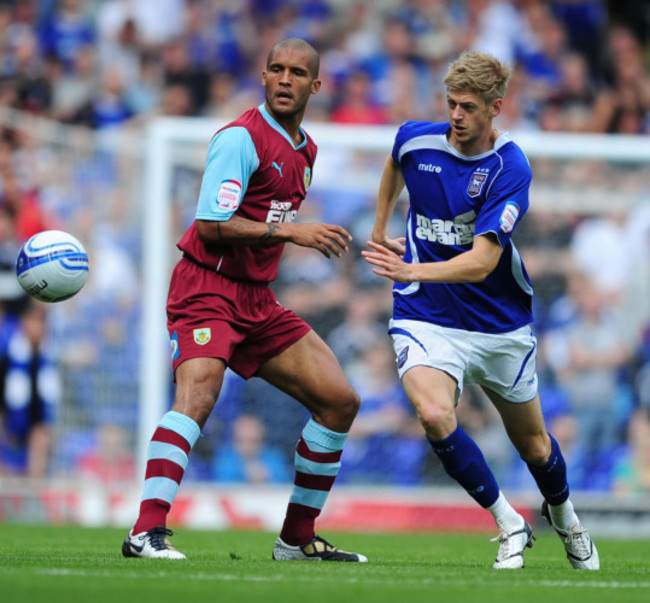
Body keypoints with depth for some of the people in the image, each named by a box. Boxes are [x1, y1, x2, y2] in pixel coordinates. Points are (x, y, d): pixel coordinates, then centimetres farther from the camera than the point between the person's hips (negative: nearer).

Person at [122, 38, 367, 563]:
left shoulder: (305, 150, 14)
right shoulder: (241, 139, -13)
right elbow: (211, 225, -20)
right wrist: (290, 231, -21)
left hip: (257, 301, 9)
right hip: (207, 289, -9)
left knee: (340, 401, 6)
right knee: (198, 396, -31)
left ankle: (297, 539, 14)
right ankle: (147, 531, -36)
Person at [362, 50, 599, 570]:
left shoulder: (510, 168, -19)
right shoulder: (415, 139, -7)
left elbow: (482, 261, -28)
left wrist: (412, 270, -41)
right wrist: (380, 229, 25)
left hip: (500, 325, -1)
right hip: (427, 318, 1)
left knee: (532, 443, 15)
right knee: (435, 416, -28)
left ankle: (563, 515, 49)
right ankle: (509, 525, -11)